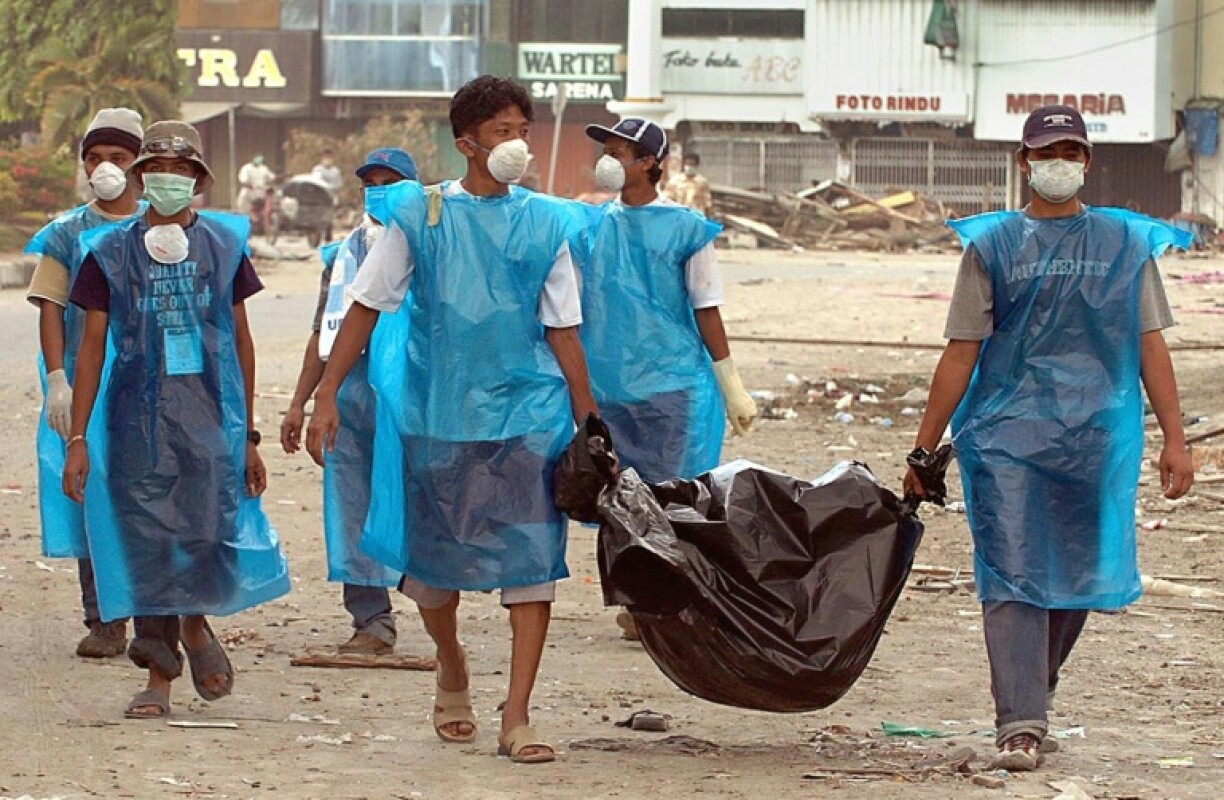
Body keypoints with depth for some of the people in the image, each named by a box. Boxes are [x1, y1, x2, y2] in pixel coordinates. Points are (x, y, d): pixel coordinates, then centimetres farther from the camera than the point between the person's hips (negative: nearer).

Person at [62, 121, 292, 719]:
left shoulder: (223, 245, 7)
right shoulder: (111, 252, 5)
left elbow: (240, 340, 12)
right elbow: (92, 346, 4)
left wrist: (248, 434, 10)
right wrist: (78, 437, -2)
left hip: (211, 420, 0)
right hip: (136, 417, 0)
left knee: (211, 535, -10)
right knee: (148, 541, 0)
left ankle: (194, 623, 21)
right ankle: (159, 674, 11)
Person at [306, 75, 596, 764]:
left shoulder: (548, 222, 5)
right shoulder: (419, 213, 1)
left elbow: (564, 331, 9)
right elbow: (366, 306, 4)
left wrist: (588, 423, 8)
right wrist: (327, 395, -1)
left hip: (530, 413, 0)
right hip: (436, 414, 0)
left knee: (533, 559, -9)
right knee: (431, 562, 9)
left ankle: (517, 714, -6)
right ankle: (453, 674, 37)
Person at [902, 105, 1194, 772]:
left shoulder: (1126, 243, 11)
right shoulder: (993, 246, 7)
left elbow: (1150, 345, 9)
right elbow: (961, 353, 6)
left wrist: (1174, 440, 2)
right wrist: (923, 449, 3)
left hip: (1099, 438, 2)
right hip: (1007, 435, -2)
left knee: (1077, 582, 7)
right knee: (1013, 580, -11)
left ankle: (1032, 705, 26)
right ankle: (1020, 725, -15)